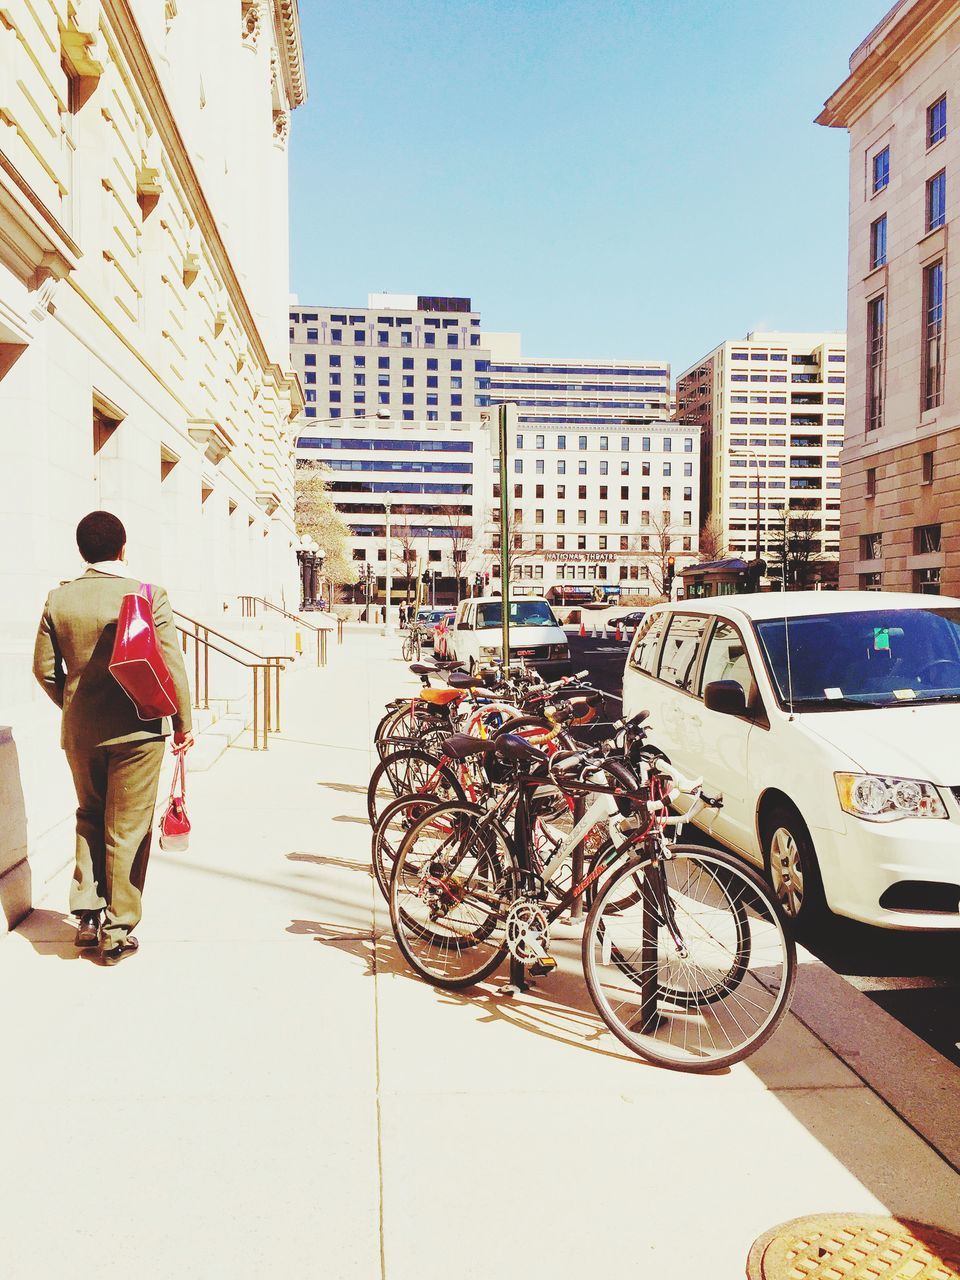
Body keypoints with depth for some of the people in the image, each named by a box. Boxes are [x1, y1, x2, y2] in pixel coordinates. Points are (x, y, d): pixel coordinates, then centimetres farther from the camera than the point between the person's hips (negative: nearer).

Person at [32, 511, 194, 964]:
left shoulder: (59, 599, 0)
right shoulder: (148, 597, -11)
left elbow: (44, 667, 6)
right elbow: (171, 667, -11)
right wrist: (183, 722, 0)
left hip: (79, 732, 4)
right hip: (136, 731, -4)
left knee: (89, 820, 23)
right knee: (126, 831, 6)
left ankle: (88, 915, 21)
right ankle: (117, 932, 13)